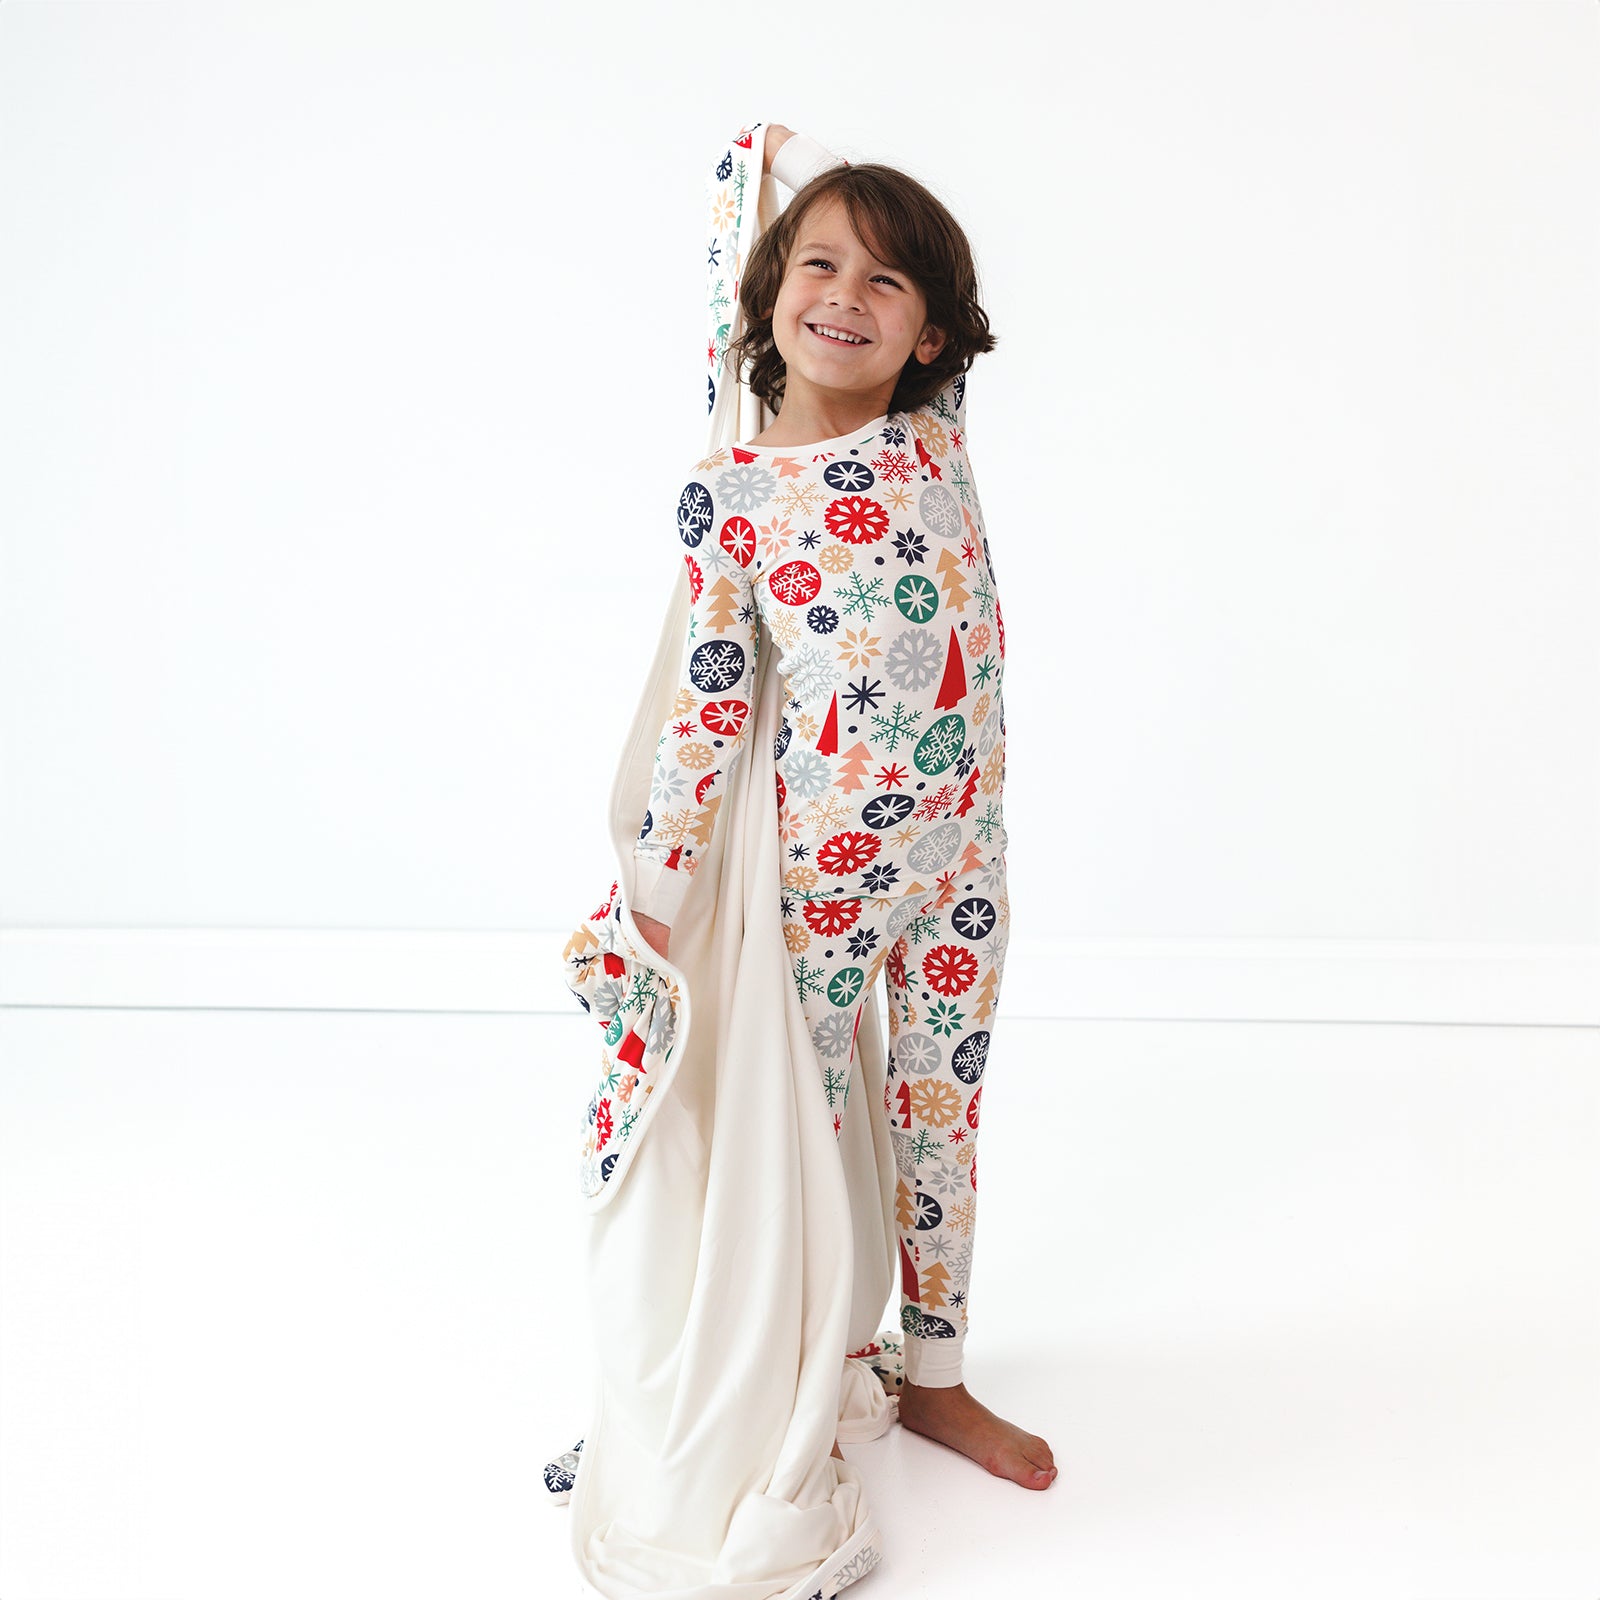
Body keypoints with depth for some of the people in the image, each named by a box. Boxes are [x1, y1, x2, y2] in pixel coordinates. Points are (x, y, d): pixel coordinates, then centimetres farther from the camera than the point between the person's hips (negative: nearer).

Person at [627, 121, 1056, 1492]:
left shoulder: (939, 432, -1)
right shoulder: (730, 497, -9)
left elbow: (913, 256, 14)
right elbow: (710, 699, -5)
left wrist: (790, 157, 21)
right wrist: (661, 881, -3)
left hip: (961, 851, 4)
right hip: (822, 861, -3)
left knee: (941, 1115, 17)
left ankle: (936, 1377, 35)